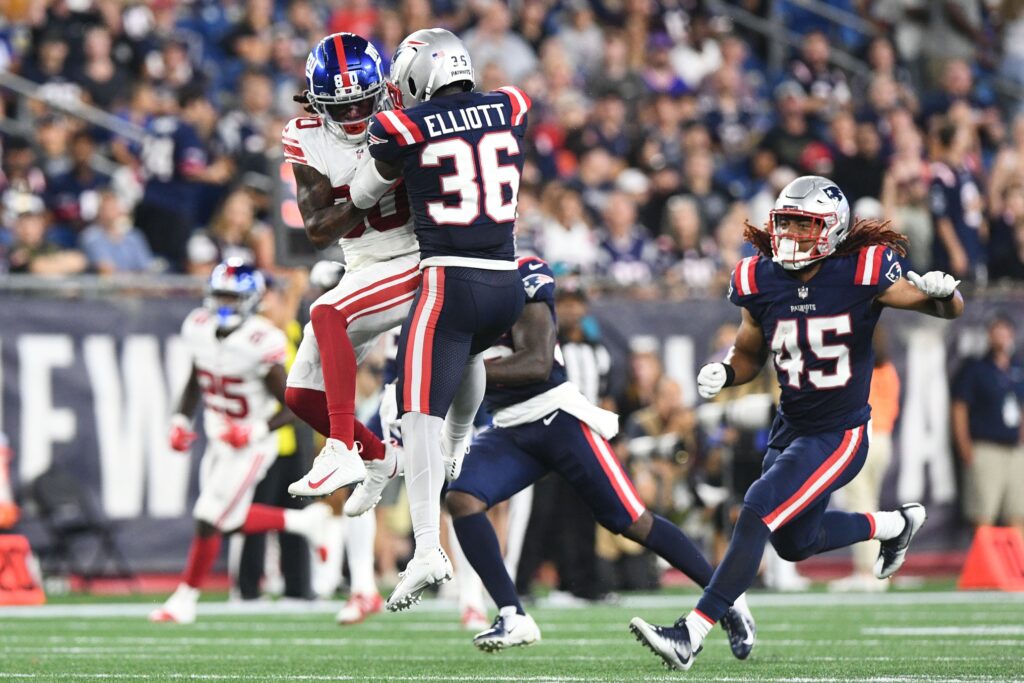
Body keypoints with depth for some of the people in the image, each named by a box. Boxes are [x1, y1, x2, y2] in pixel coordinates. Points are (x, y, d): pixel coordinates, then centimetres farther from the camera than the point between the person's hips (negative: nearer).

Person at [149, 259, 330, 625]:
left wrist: (255, 430, -29)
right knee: (232, 520, 16)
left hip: (251, 445, -8)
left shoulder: (260, 344, -26)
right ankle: (304, 520, 36)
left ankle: (184, 600, 7)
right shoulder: (199, 328, -5)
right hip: (218, 439, 8)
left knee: (209, 520, -8)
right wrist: (181, 420, 3)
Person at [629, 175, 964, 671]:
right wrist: (723, 373, -11)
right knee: (795, 542, 23)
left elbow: (951, 310, -8)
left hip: (838, 436, -7)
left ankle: (689, 637, -21)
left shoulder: (862, 273, -16)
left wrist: (941, 292, -32)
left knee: (757, 513, -21)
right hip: (791, 426, 7)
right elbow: (749, 355, 12)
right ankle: (897, 524, 48)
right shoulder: (761, 281, -4)